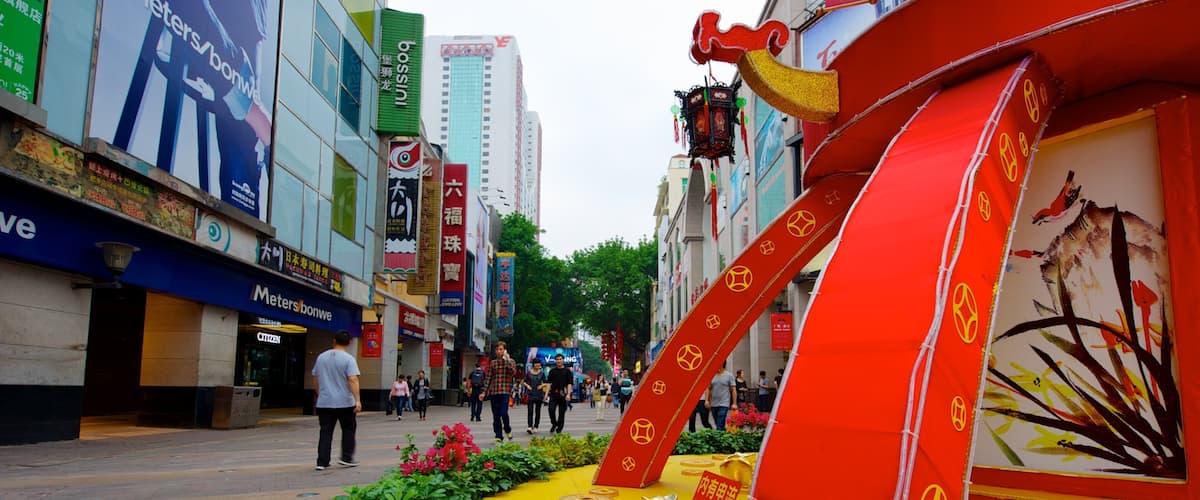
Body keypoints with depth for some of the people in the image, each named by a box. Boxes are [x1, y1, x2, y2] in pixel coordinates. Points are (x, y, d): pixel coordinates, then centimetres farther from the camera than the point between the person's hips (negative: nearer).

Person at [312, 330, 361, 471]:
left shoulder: (321, 357, 7)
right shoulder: (348, 359, -9)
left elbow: (315, 379, 15)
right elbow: (353, 380, -19)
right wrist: (357, 400, -21)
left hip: (324, 403, 4)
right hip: (344, 403, -4)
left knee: (325, 432, 6)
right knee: (348, 429, 14)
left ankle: (322, 462, 2)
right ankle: (346, 457, 13)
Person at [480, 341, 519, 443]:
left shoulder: (510, 361, 5)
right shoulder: (493, 363, 12)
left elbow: (513, 372, -14)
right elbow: (488, 378, 13)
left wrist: (507, 359, -14)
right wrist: (484, 392, 7)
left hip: (505, 391, -3)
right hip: (494, 392, 3)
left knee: (503, 413, -13)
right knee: (496, 415, 4)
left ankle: (507, 429, 14)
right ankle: (498, 436, 13)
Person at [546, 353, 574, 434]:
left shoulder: (567, 371, 4)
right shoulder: (552, 371, 11)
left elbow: (570, 383, -1)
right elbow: (549, 383, 11)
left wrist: (568, 394, -11)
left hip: (563, 394, -1)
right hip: (553, 394, 2)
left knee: (562, 412, 1)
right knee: (551, 410, -10)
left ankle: (559, 429, 12)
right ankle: (554, 424, 15)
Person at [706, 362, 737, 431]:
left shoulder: (729, 375, -3)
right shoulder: (712, 375, 6)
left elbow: (733, 390, -3)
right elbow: (709, 389, 10)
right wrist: (707, 401, 1)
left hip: (724, 404, -4)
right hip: (713, 404, 5)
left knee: (720, 426, -12)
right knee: (717, 425, 13)